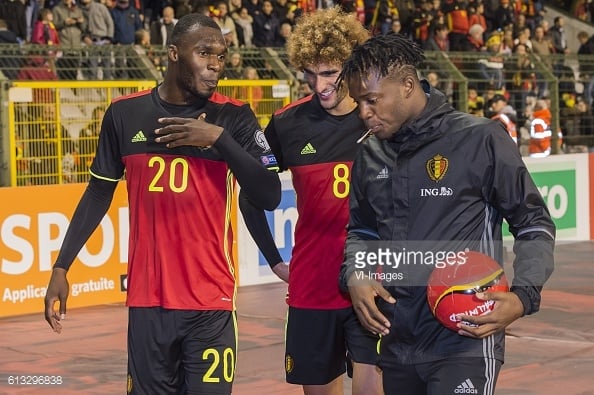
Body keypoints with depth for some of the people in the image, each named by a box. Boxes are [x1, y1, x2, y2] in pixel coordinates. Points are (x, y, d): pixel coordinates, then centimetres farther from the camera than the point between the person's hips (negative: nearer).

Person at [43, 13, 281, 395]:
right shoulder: (124, 113, 3)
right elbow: (99, 194, 12)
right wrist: (61, 267, 8)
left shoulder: (234, 117, -1)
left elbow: (269, 198, -9)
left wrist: (219, 138, -16)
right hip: (147, 299, 2)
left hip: (211, 302, -1)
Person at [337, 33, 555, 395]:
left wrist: (524, 296, -15)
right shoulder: (370, 155, 9)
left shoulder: (480, 139, -7)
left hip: (465, 342, -6)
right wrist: (355, 276, 2)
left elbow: (535, 225, -1)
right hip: (396, 343, 6)